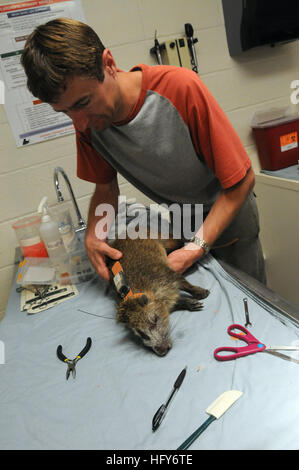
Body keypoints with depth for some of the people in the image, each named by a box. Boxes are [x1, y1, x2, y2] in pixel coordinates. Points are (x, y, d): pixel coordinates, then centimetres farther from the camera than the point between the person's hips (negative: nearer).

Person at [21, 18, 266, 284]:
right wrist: (94, 234, -22)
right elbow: (106, 187, -2)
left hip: (227, 213, -3)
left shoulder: (180, 87, -32)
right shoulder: (87, 121, -16)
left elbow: (241, 181, -28)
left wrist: (196, 248, -35)